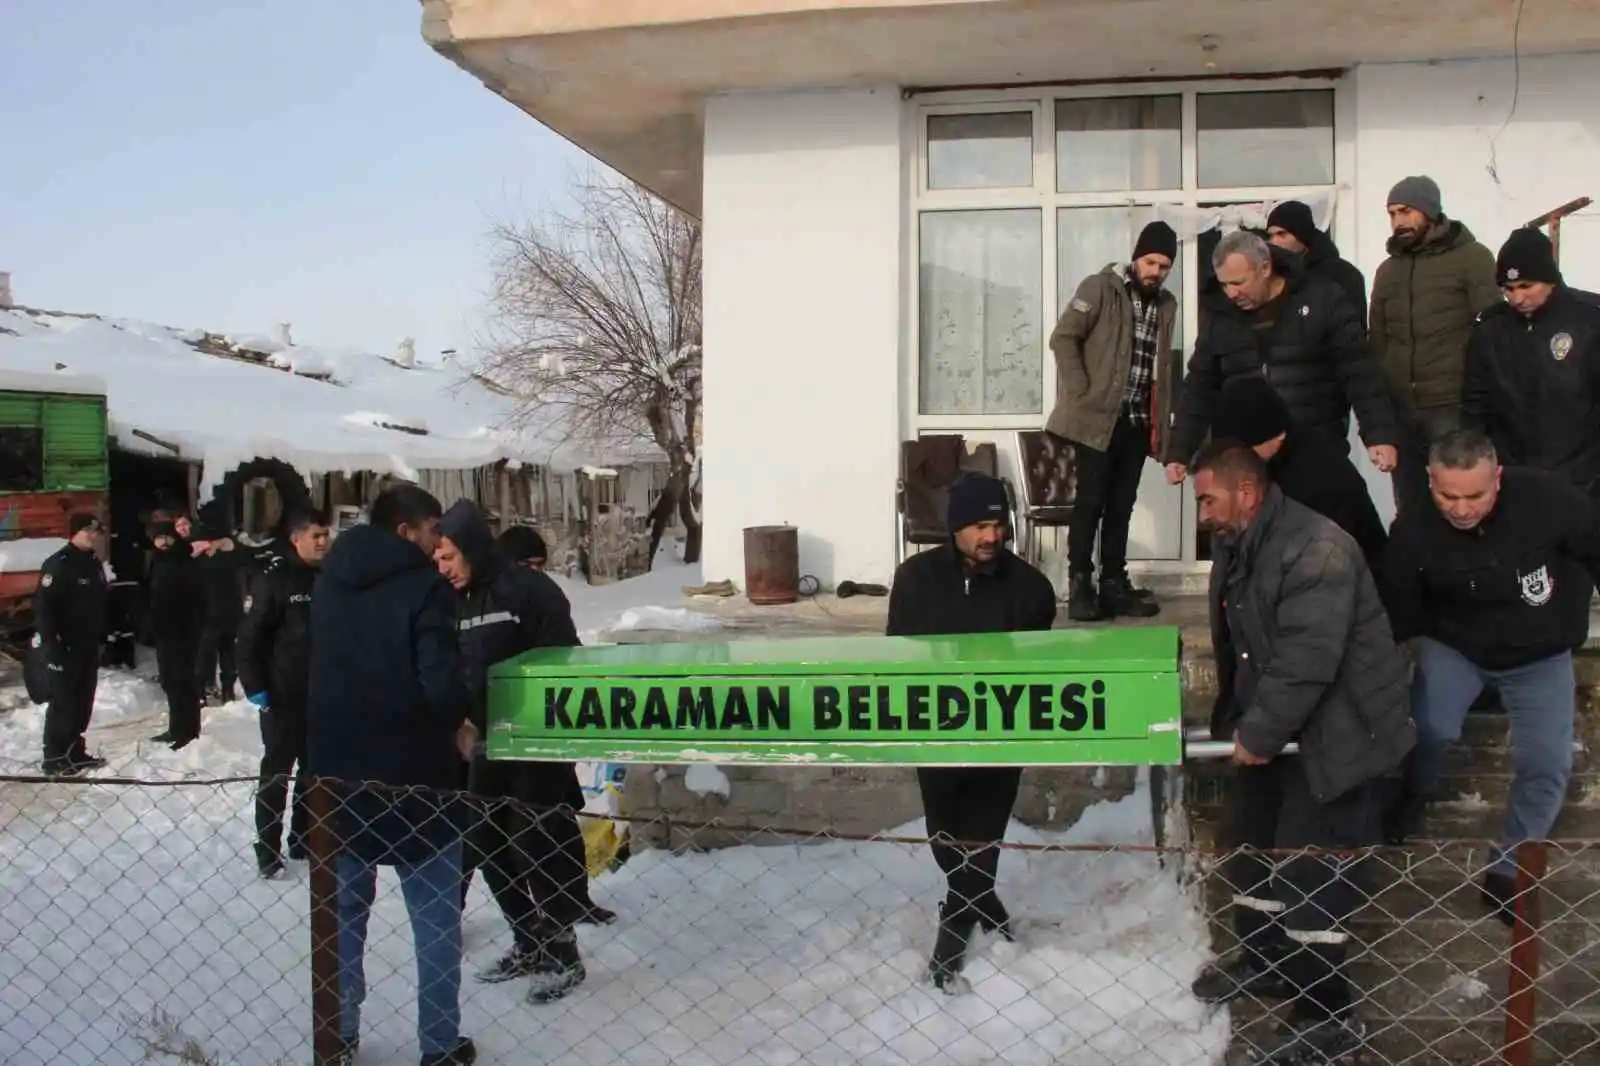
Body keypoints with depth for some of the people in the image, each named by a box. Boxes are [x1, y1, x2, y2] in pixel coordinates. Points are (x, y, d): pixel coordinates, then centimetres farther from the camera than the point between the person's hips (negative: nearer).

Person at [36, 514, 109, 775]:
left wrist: (103, 638, 18)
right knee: (63, 703, -5)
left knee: (83, 702, 12)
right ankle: (55, 758, 2)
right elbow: (43, 607, -19)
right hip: (64, 648, -8)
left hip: (88, 646, 8)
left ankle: (74, 752, 21)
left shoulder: (94, 564, 12)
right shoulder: (57, 565, -15)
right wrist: (51, 644, -23)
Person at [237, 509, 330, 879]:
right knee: (276, 772, 2)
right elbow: (250, 635, -13)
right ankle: (268, 850, 9)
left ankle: (303, 841, 27)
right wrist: (254, 685, -16)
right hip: (283, 695, -6)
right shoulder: (274, 578, -12)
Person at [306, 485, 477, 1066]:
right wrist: (459, 724, -3)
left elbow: (318, 668, 12)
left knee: (342, 914, 16)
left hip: (335, 769, 6)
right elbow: (441, 680, -22)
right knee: (436, 918, 7)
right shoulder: (423, 585, -14)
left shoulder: (329, 582, 6)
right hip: (412, 773, -5)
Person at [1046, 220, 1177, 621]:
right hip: (1097, 417, -5)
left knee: (1121, 506, 8)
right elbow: (1063, 338, -9)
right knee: (1091, 502, -5)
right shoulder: (1100, 287, -5)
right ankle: (1079, 586, 0)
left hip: (1138, 422, 5)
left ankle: (1114, 584, 14)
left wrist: (1159, 418, 12)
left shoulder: (1166, 304, 13)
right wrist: (1080, 393, -13)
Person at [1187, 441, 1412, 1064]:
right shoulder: (1234, 547, 6)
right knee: (1250, 845, 19)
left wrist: (1259, 734, -22)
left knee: (1310, 871, -6)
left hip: (1336, 734, -10)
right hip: (1269, 728, 10)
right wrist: (1233, 723, 11)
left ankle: (1329, 1015, 7)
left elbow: (1306, 661, -29)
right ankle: (1263, 960, 39)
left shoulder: (1316, 550, -25)